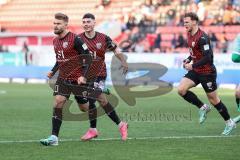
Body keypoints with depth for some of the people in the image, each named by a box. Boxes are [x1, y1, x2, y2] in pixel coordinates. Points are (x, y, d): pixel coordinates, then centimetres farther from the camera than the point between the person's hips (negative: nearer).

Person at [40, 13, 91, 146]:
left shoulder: (75, 39, -16)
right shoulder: (55, 41, 8)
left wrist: (83, 76, -20)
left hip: (78, 79, -5)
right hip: (63, 78, 6)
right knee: (58, 103, -10)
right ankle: (54, 137, -12)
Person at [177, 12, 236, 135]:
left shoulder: (202, 37, -23)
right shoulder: (190, 34, 6)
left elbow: (207, 57, -26)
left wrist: (193, 66, -23)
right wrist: (188, 60, 4)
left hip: (207, 72, -8)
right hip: (196, 71, 8)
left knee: (213, 99, 1)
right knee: (181, 89, -9)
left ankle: (229, 123, 18)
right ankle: (202, 107, 9)